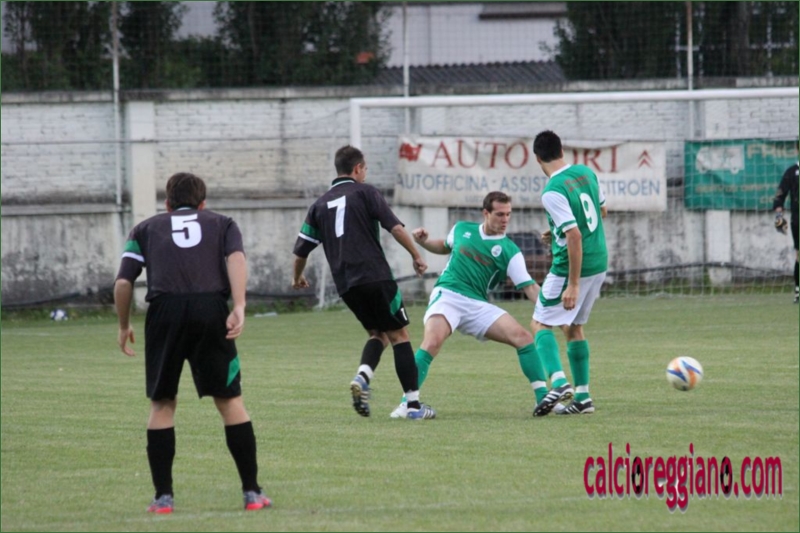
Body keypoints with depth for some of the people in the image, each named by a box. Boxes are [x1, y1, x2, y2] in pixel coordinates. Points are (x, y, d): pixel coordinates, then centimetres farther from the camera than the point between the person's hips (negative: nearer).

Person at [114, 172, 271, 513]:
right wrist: (239, 308, -9)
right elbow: (236, 259, 2)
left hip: (165, 309, 0)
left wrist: (124, 327, 25)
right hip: (211, 309, 0)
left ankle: (163, 496, 6)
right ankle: (252, 493, 6)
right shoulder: (221, 225, 23)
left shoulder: (146, 229, 24)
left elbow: (123, 283, 13)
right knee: (229, 400, 7)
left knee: (162, 404, 10)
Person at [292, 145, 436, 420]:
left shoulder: (320, 204, 15)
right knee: (399, 335, 2)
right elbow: (395, 227, -9)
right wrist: (416, 255, 1)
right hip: (375, 276, -5)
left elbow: (301, 250, 17)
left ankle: (362, 376, -8)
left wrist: (298, 277, 35)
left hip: (345, 284, 5)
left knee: (378, 333, 21)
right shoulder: (365, 192, 1)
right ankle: (414, 404, -2)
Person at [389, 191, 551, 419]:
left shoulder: (510, 251, 4)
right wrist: (423, 241, 12)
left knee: (523, 337, -14)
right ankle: (407, 403, -26)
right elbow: (444, 247, 32)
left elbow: (529, 287, -2)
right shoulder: (462, 229, 10)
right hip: (447, 295, -2)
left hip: (478, 306, 2)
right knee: (432, 341, -30)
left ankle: (544, 398, -5)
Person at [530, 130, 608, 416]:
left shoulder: (553, 192, -20)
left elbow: (574, 236, -25)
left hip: (572, 266, -8)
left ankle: (559, 381, -17)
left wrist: (573, 284, -23)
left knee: (540, 323, 4)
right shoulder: (586, 173, 5)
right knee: (573, 327, 19)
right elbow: (601, 212, 21)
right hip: (600, 261, 8)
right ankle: (582, 398, 16)